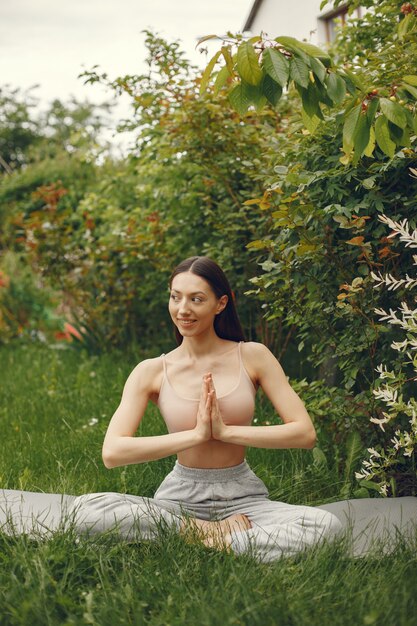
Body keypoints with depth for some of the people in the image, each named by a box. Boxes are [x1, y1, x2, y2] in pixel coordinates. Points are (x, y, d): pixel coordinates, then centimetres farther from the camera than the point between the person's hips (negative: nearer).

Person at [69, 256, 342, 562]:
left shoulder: (253, 356, -2)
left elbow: (305, 433, -7)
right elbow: (112, 452, -15)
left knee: (326, 524, -28)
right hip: (180, 498, 1)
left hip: (243, 498, 0)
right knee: (86, 509, -26)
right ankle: (214, 533, -16)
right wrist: (196, 434, -19)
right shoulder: (152, 371, -3)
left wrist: (227, 431, -15)